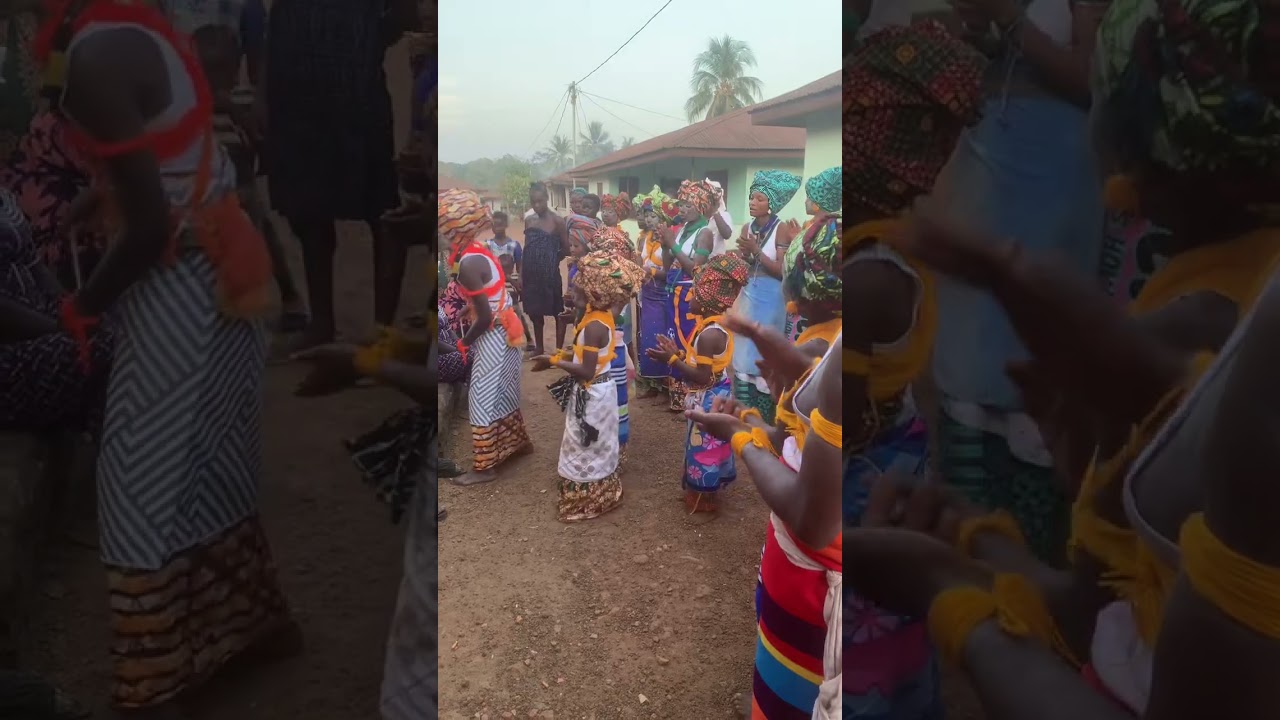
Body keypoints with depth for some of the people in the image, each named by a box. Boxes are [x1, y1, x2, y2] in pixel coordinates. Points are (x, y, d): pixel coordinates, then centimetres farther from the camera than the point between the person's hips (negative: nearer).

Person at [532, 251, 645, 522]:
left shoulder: (594, 325, -29)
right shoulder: (602, 315, 0)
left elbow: (586, 371, -28)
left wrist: (554, 362, -20)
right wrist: (562, 354, 2)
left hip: (592, 393, -10)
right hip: (597, 390, 10)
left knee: (587, 447, 7)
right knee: (594, 445, 23)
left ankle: (588, 500, 25)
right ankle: (601, 494, 40)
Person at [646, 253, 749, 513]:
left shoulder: (709, 333, -29)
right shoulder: (716, 324, 2)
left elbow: (703, 377, -30)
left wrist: (672, 360, -28)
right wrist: (680, 353, 4)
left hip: (708, 400, -10)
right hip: (714, 397, 10)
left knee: (703, 446, 7)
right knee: (708, 445, 23)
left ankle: (703, 497, 23)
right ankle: (707, 489, 39)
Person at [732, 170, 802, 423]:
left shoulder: (782, 229, -11)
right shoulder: (747, 228, 7)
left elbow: (782, 272, -16)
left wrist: (756, 250, -20)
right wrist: (746, 255, -8)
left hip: (771, 300, -6)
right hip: (749, 296, 6)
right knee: (745, 355, 10)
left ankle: (763, 419, 11)